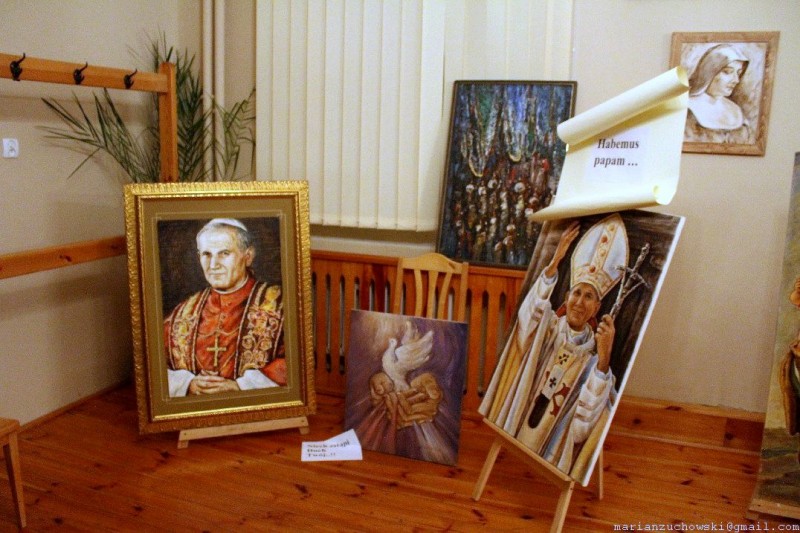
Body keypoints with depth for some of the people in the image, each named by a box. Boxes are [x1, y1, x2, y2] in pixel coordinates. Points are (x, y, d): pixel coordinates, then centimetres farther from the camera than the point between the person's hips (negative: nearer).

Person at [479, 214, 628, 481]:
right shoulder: (549, 325, -4)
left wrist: (603, 358, -34)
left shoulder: (594, 348, -7)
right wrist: (555, 262, -39)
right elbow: (532, 309, -27)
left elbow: (594, 405, -19)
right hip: (520, 421, 0)